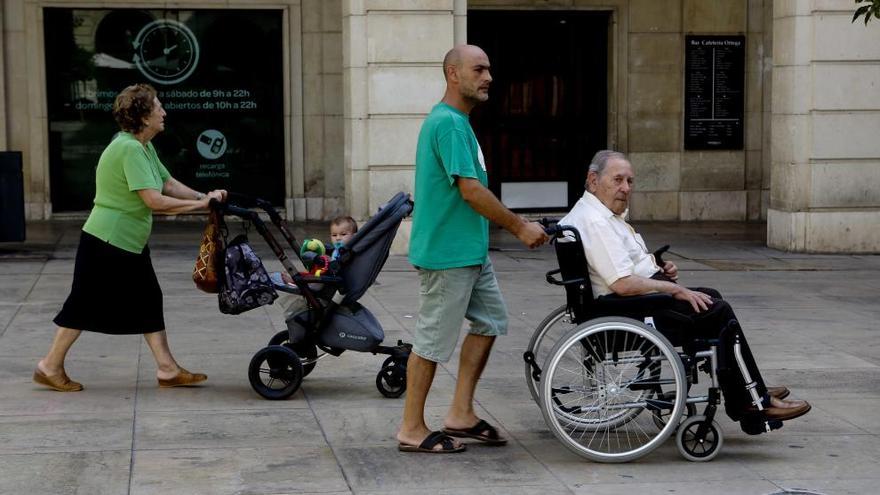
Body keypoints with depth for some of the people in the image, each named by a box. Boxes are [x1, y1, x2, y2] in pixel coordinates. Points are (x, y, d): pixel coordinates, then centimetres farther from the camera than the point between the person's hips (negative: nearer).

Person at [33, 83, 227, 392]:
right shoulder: (129, 149, -23)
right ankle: (50, 367, 13)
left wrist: (203, 197, -1)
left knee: (149, 302, 9)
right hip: (106, 243, -10)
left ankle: (167, 370, 12)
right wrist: (201, 204, -21)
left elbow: (169, 184, 13)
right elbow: (154, 200, -28)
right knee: (85, 305, 0)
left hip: (130, 244, 10)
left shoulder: (144, 147, 10)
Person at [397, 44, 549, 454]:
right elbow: (470, 190, -23)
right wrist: (519, 227, -15)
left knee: (490, 321, 14)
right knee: (433, 339, -2)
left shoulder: (457, 121, 14)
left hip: (470, 250, 10)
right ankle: (412, 430, 9)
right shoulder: (448, 123, -19)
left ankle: (460, 414, 19)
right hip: (446, 253, -10)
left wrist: (516, 224, 17)